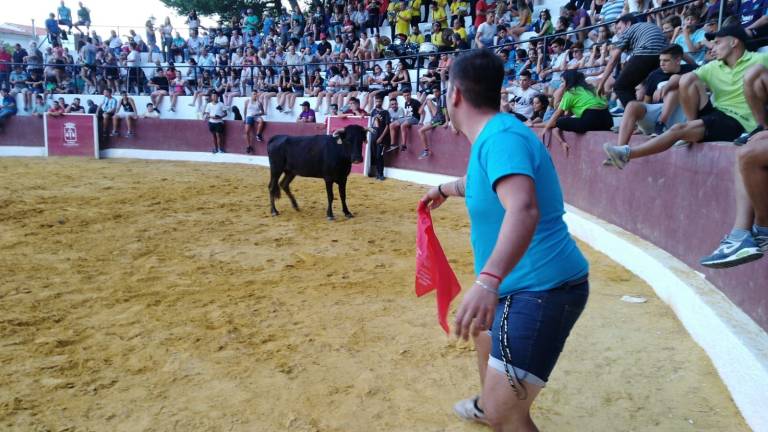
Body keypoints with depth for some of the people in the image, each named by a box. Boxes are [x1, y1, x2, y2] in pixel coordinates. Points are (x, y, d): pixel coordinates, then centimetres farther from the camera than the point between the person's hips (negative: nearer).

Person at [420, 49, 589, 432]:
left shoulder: (501, 136, -22)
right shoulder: (491, 137, 10)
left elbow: (524, 210, -39)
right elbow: (481, 180, 33)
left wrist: (488, 280, -51)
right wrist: (444, 189, 51)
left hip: (542, 288, -11)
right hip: (523, 282, 11)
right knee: (484, 332, 35)